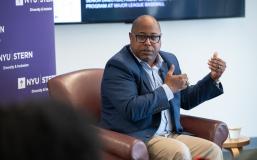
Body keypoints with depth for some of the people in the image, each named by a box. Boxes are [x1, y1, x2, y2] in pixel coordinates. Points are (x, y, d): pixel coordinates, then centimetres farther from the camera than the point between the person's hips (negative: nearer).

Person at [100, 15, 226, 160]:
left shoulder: (169, 60, 14)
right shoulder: (119, 65, -10)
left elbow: (186, 100, 23)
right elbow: (132, 110, -22)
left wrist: (213, 78, 9)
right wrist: (168, 88, -15)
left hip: (171, 135, 7)